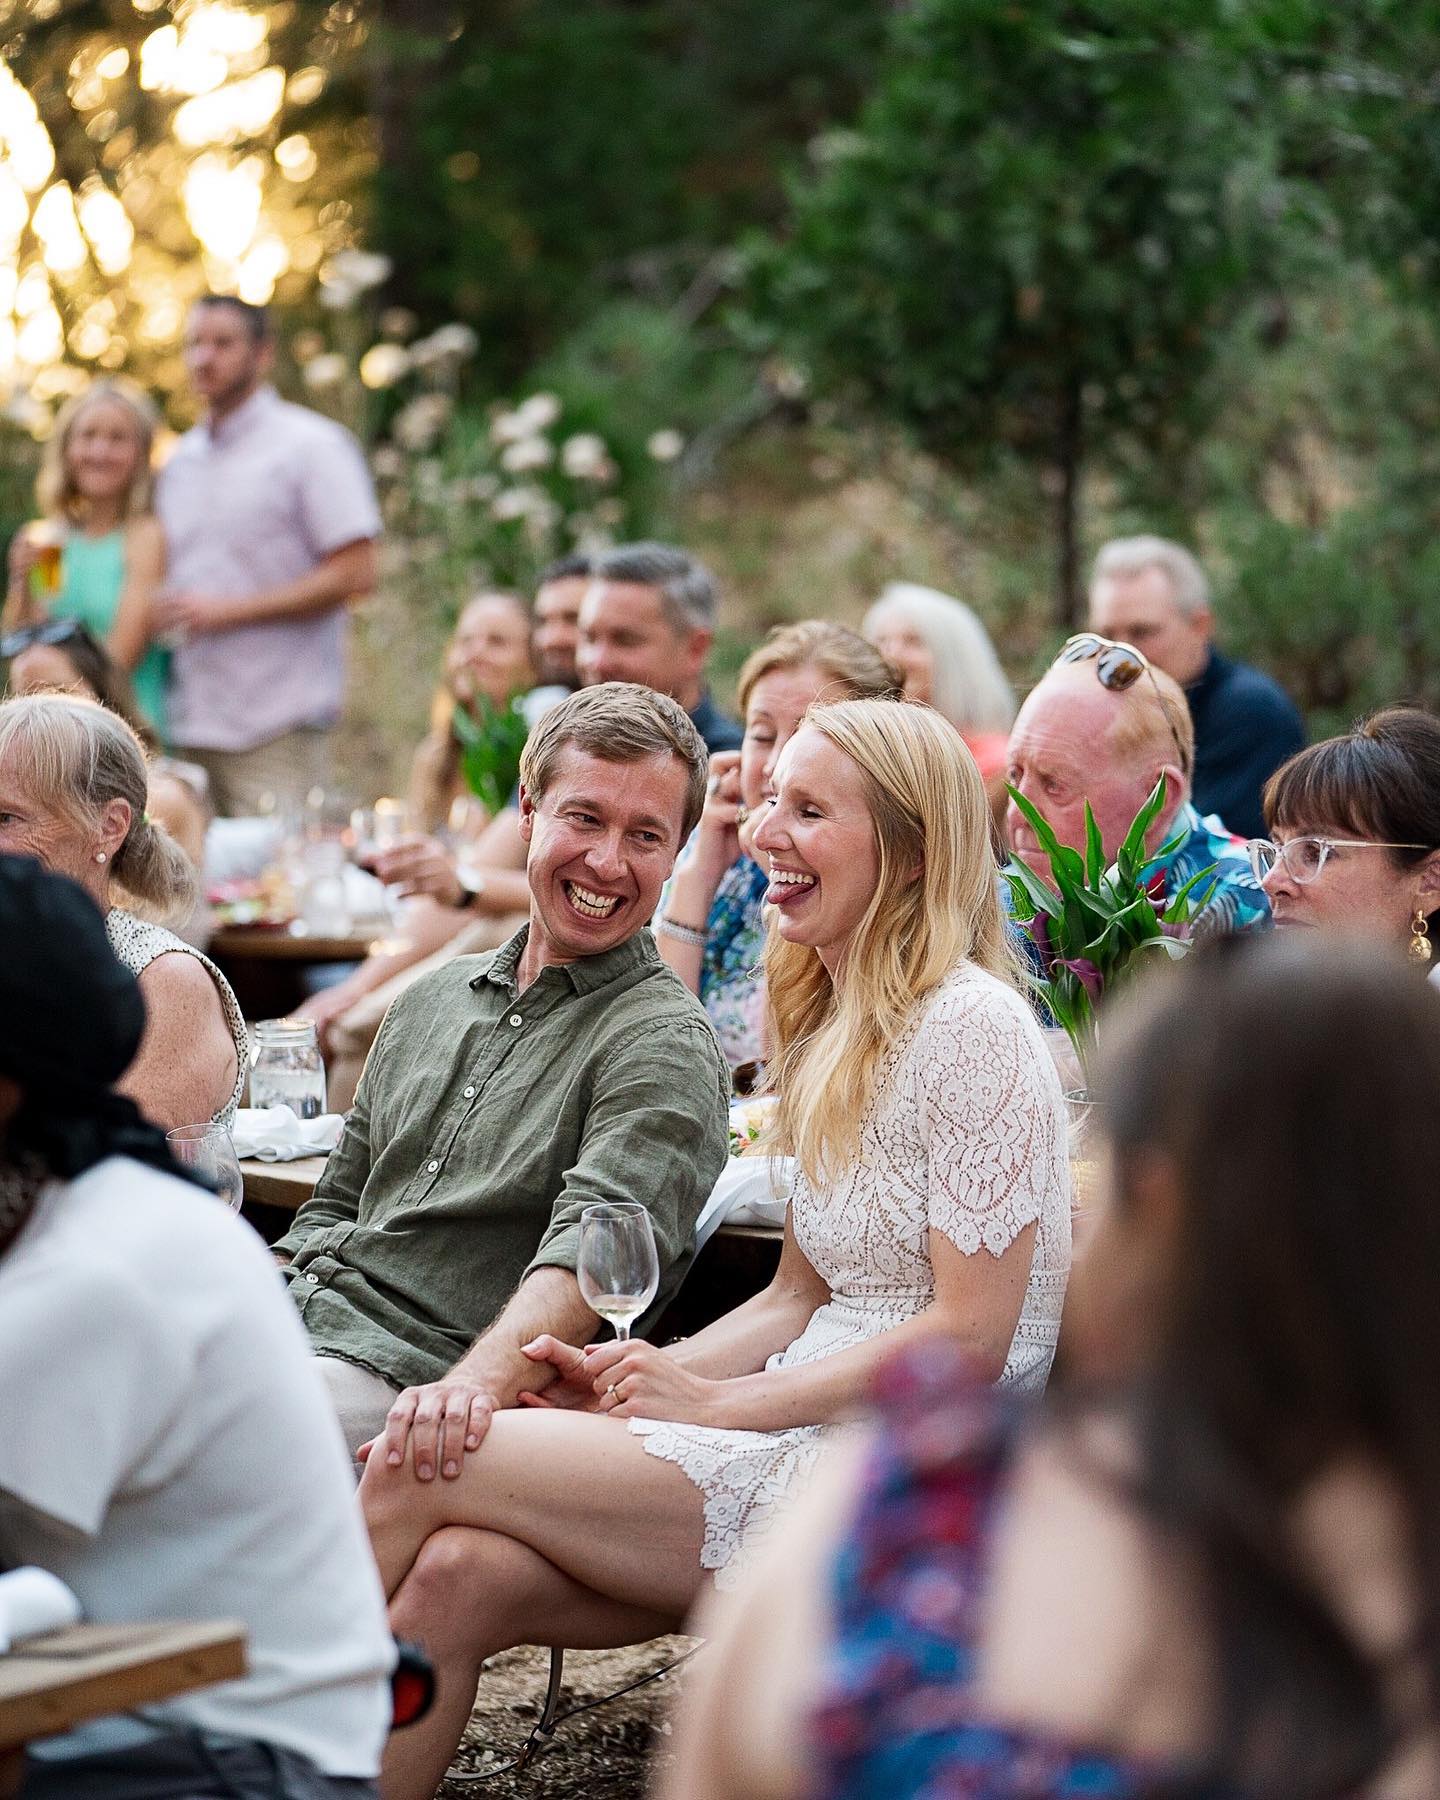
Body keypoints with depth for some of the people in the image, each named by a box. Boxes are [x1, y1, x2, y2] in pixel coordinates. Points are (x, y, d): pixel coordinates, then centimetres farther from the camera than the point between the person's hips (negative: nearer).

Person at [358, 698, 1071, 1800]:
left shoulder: (967, 1026, -12)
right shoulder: (831, 1029, 17)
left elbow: (972, 1334, -15)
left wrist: (718, 1402, -13)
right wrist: (648, 1377, 1)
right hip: (816, 1449, 8)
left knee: (419, 1469, -15)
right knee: (458, 1574, -18)